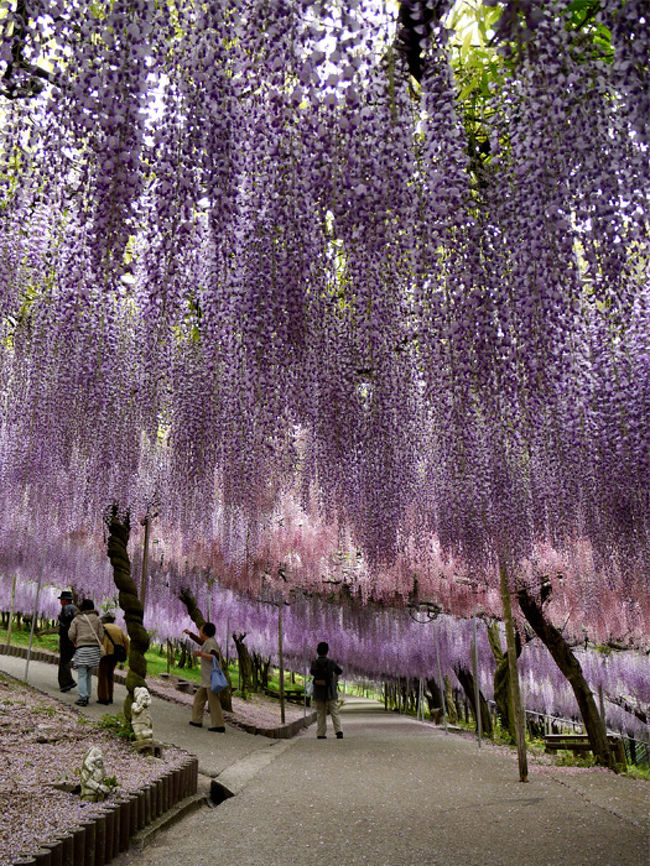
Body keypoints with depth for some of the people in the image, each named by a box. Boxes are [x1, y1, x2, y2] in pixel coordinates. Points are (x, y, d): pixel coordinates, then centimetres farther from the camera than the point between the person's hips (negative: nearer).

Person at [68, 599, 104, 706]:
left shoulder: (77, 619, 4)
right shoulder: (97, 619, 9)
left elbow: (71, 634, 1)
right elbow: (101, 635, 5)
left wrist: (74, 641, 21)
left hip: (82, 649, -2)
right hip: (94, 649, 3)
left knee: (82, 675, -1)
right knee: (89, 675, 12)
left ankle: (82, 698, -9)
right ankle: (87, 697, 12)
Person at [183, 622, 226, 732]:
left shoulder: (211, 643, -16)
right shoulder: (208, 642, 14)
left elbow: (215, 657, -27)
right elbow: (200, 641, 35)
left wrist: (201, 654, -26)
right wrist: (190, 633, 36)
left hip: (212, 678, -10)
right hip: (207, 679, 10)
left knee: (213, 701, -8)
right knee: (199, 697, 17)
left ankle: (219, 725, -6)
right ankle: (197, 720, 24)